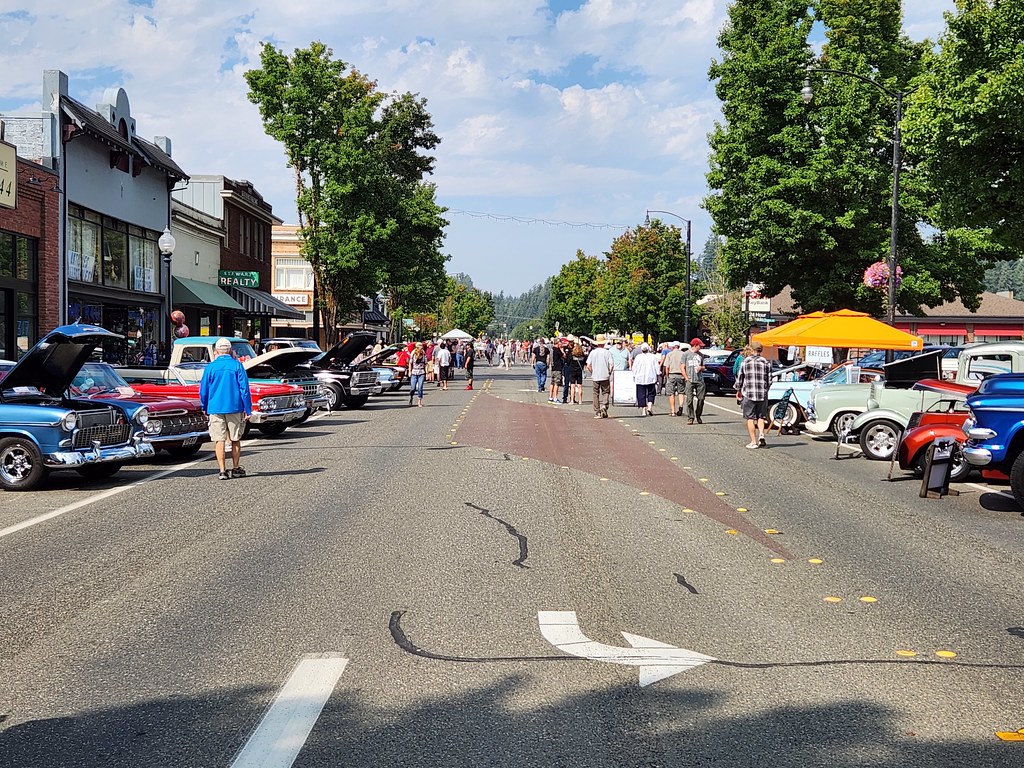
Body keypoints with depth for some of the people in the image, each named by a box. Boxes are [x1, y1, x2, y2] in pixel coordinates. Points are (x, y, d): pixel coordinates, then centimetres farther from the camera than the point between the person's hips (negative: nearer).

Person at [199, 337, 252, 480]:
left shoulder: (210, 367, -1)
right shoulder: (237, 365, -3)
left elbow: (203, 390, 4)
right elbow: (244, 389, -5)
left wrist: (205, 408, 18)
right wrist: (248, 409, 0)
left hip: (215, 408, 0)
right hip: (234, 408, 0)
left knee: (219, 440, 2)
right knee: (235, 439, 12)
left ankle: (223, 470, -1)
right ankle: (236, 468, 18)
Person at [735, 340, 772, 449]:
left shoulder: (745, 362, -2)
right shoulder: (766, 362, 3)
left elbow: (739, 378, 3)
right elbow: (769, 380, 5)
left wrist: (739, 390, 18)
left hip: (748, 393, -2)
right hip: (762, 394, 2)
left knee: (750, 418, 4)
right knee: (761, 416, 14)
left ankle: (753, 441, 2)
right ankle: (761, 434, -9)